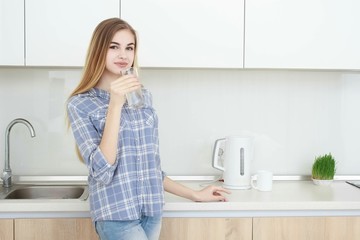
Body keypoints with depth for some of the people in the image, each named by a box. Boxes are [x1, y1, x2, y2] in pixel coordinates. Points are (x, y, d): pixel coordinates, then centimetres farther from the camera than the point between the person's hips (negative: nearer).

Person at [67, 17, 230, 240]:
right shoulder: (81, 104, -7)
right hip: (117, 214, -5)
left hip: (152, 210, 5)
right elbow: (102, 172, -18)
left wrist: (194, 194, 17)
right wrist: (116, 104, -22)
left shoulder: (144, 96, 7)